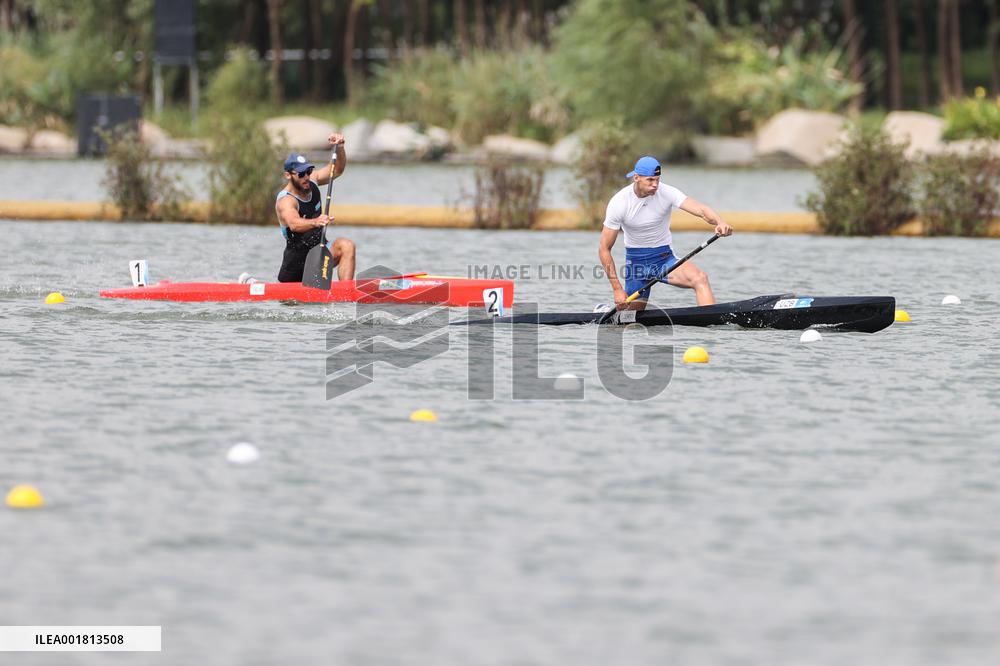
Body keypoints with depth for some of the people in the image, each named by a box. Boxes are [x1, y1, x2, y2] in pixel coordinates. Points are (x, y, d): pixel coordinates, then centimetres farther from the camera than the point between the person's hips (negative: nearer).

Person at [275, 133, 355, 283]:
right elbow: (294, 224, -46)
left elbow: (337, 170, -3)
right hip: (298, 258, -5)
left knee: (346, 246, -25)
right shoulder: (285, 201, -26)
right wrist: (315, 222, -67)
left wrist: (339, 147, -23)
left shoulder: (311, 181, -4)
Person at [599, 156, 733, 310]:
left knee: (700, 278, -27)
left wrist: (719, 222, -51)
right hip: (636, 261, 0)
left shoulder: (666, 193, -14)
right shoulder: (618, 203, -15)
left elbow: (701, 210, -27)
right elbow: (604, 249, -11)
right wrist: (617, 289, -17)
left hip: (664, 258, 1)